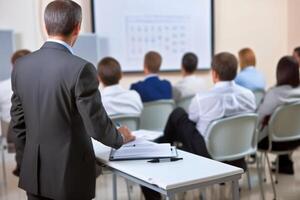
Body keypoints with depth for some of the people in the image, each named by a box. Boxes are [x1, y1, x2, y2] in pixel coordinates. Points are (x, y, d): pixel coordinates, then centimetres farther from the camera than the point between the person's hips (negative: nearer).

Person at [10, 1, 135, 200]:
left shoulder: (21, 65, -1)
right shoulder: (81, 68, -20)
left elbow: (18, 122, 7)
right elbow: (97, 125, -16)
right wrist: (120, 137, 4)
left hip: (33, 172, 6)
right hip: (70, 174, -5)